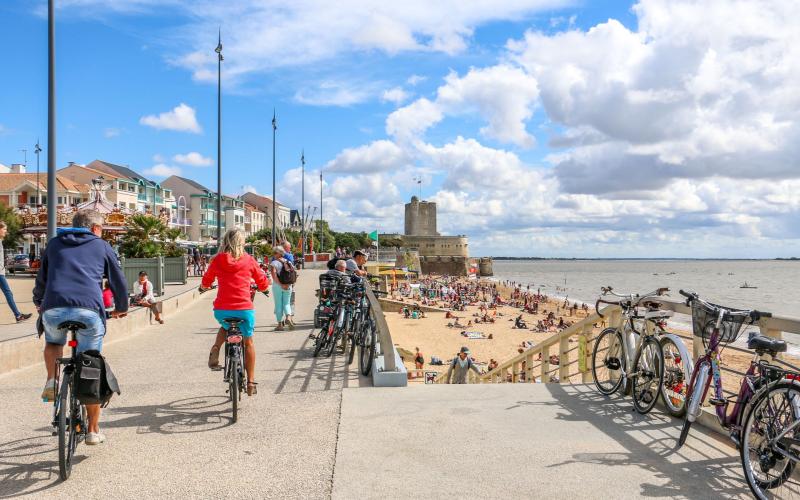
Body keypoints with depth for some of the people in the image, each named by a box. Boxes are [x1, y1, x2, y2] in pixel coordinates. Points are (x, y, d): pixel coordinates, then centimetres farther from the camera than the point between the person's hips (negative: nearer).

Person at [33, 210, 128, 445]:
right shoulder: (102, 246, 19)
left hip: (53, 309, 2)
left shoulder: (54, 243, 25)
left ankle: (52, 382, 11)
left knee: (53, 342, 36)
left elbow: (41, 278, 34)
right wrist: (121, 308, 37)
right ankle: (93, 430, 15)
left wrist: (38, 302, 52)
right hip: (89, 310, -2)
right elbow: (119, 282, 20)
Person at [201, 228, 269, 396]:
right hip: (244, 309, -1)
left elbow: (205, 282, 17)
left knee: (225, 327, 36)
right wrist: (260, 287, 33)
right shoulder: (248, 260, 1)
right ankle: (251, 382, 21)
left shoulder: (217, 260, 3)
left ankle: (215, 350, 10)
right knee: (248, 341, 20)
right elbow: (263, 284, 9)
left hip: (221, 309, 1)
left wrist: (204, 286, 40)